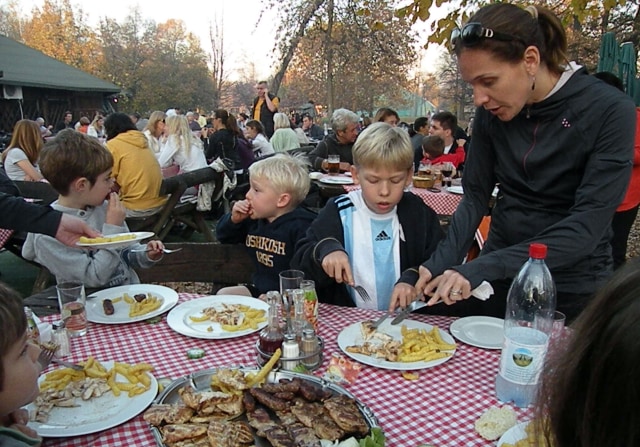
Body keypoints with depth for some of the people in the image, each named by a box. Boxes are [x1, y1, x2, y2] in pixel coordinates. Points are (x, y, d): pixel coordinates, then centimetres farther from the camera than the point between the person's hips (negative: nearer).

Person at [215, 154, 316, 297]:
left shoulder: (301, 225, -19)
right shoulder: (253, 220, 6)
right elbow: (223, 236, 19)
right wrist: (234, 220, -2)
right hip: (258, 289, 8)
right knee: (223, 295, 2)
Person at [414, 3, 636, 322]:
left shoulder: (610, 112, -18)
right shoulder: (490, 114, -5)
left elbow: (588, 226, -24)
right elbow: (474, 197, -4)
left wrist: (484, 268, -32)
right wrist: (438, 267, -19)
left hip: (571, 287, -3)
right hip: (497, 281, 4)